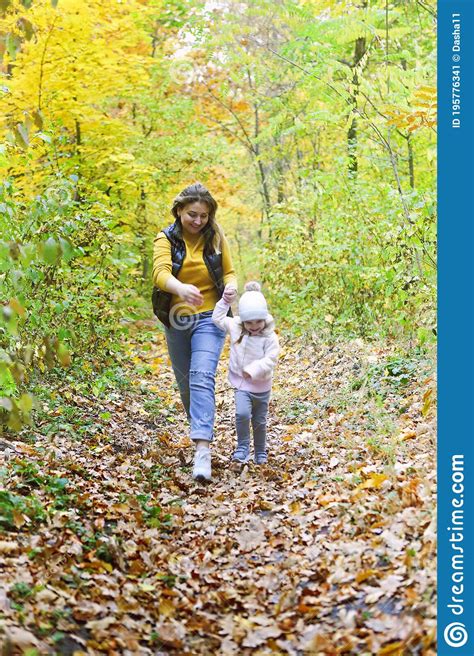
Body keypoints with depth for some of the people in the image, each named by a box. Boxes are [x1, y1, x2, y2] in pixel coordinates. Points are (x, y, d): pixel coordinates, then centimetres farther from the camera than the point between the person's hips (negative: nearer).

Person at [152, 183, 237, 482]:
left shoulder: (216, 238, -1)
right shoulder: (166, 239, -5)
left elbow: (229, 272, 9)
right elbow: (161, 272, -23)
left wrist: (231, 286, -16)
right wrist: (181, 288, -46)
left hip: (209, 318, -2)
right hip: (176, 319, 2)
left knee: (202, 378, -19)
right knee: (185, 382, 14)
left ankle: (203, 450, -27)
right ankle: (201, 430, 38)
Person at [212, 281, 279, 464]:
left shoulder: (270, 337, -16)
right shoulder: (235, 328, -5)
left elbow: (270, 360, -21)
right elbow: (218, 318, 4)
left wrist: (253, 370, -33)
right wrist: (225, 302, -6)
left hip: (262, 386, -1)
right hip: (241, 384, 1)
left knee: (260, 422, 12)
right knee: (242, 414, -22)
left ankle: (260, 452, 34)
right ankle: (242, 448, -4)